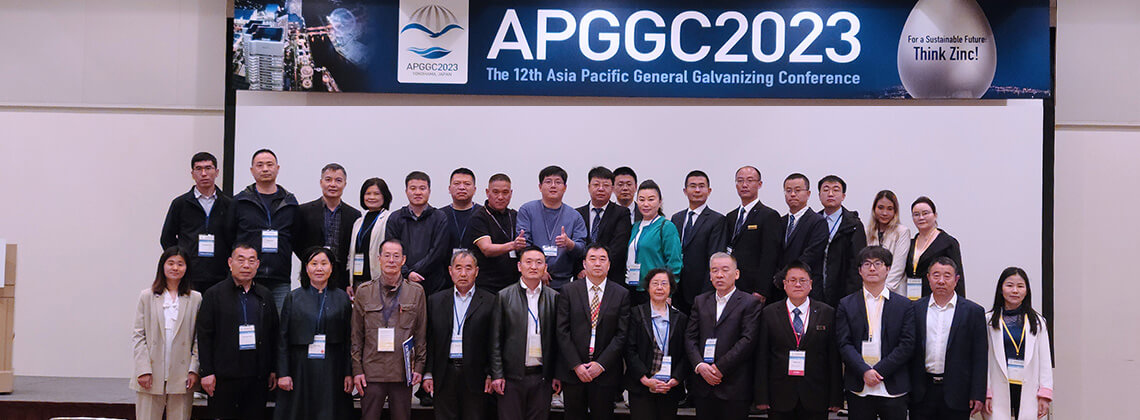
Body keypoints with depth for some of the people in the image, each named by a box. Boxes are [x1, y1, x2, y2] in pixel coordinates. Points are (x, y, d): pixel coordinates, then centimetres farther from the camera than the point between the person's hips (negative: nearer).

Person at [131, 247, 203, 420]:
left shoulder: (195, 299, 6)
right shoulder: (147, 296, 5)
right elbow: (138, 336, 2)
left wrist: (194, 370, -4)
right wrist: (143, 370, -7)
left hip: (181, 377, 0)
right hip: (151, 376, 0)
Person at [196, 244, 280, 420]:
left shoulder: (265, 296, 12)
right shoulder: (213, 294, 2)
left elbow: (273, 335, 13)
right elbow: (204, 336, -2)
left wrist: (273, 370, 8)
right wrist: (207, 372, -7)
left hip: (258, 378, 3)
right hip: (224, 377, -3)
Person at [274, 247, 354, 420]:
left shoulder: (342, 298, 7)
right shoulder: (293, 298, 6)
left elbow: (348, 340, 5)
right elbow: (283, 339, 3)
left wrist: (349, 373, -1)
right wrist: (282, 373, -4)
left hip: (332, 371, 0)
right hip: (300, 369, 0)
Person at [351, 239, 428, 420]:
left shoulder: (416, 291, 5)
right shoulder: (364, 291, 5)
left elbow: (421, 333, 7)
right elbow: (356, 335, 6)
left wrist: (419, 367, 2)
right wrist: (357, 369, 1)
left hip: (403, 373, 0)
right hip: (372, 372, 0)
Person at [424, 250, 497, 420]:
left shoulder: (489, 301, 2)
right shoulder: (435, 301, 10)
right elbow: (429, 341, 9)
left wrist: (491, 374, -5)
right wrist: (428, 374, 4)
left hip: (475, 376, -2)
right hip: (444, 376, 2)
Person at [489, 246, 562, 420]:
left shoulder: (554, 298, 7)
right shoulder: (504, 296, 2)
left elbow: (558, 339, 8)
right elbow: (495, 340, 1)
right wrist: (496, 374, -5)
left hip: (542, 378, 2)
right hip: (512, 376, -1)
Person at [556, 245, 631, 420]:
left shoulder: (622, 294, 3)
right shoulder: (568, 291, 3)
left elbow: (622, 334, -2)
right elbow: (562, 331, -1)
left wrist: (601, 364, -11)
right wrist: (576, 365, -10)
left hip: (605, 372, 0)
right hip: (572, 371, 0)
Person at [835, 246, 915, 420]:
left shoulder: (904, 305, 5)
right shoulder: (846, 305, 6)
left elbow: (907, 345, -2)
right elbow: (844, 344, -1)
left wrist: (879, 371, -10)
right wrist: (865, 371, -15)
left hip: (893, 389, 0)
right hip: (858, 390, 0)